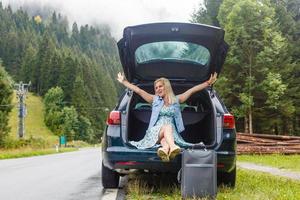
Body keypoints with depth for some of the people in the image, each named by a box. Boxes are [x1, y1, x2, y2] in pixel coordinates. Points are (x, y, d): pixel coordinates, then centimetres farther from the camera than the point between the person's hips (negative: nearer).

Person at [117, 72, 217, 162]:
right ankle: (172, 147, -68)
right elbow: (138, 90, 19)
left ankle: (165, 148, -73)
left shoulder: (176, 100, 20)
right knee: (167, 127, -36)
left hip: (171, 132, 1)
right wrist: (124, 82, 18)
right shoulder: (154, 99, 20)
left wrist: (208, 83, 14)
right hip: (156, 131, -1)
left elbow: (192, 90, 15)